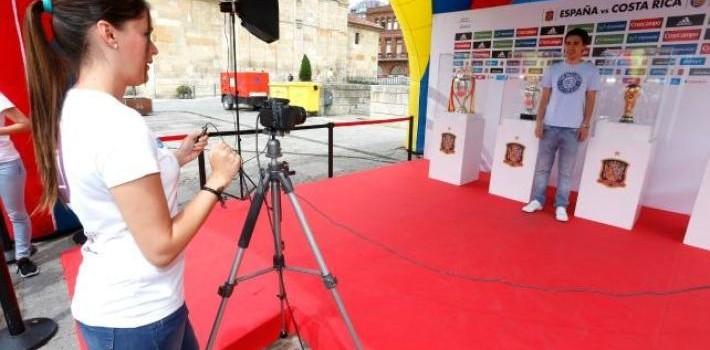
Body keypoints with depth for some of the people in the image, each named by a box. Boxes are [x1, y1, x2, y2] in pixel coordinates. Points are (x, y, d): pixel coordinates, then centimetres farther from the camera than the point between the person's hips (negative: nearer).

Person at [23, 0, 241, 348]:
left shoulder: (72, 109, 1)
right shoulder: (119, 124, -27)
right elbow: (161, 248, -24)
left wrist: (175, 158, 9)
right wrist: (216, 181, -16)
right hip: (137, 318, -8)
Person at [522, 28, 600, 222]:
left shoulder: (590, 70, 4)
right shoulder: (553, 69, 7)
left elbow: (590, 100, 4)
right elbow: (545, 98, 7)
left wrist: (585, 125, -5)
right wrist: (539, 122, -1)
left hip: (573, 128, -1)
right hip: (550, 125, 2)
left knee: (566, 171, 4)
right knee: (542, 166, 5)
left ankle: (561, 206, 11)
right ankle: (537, 200, 14)